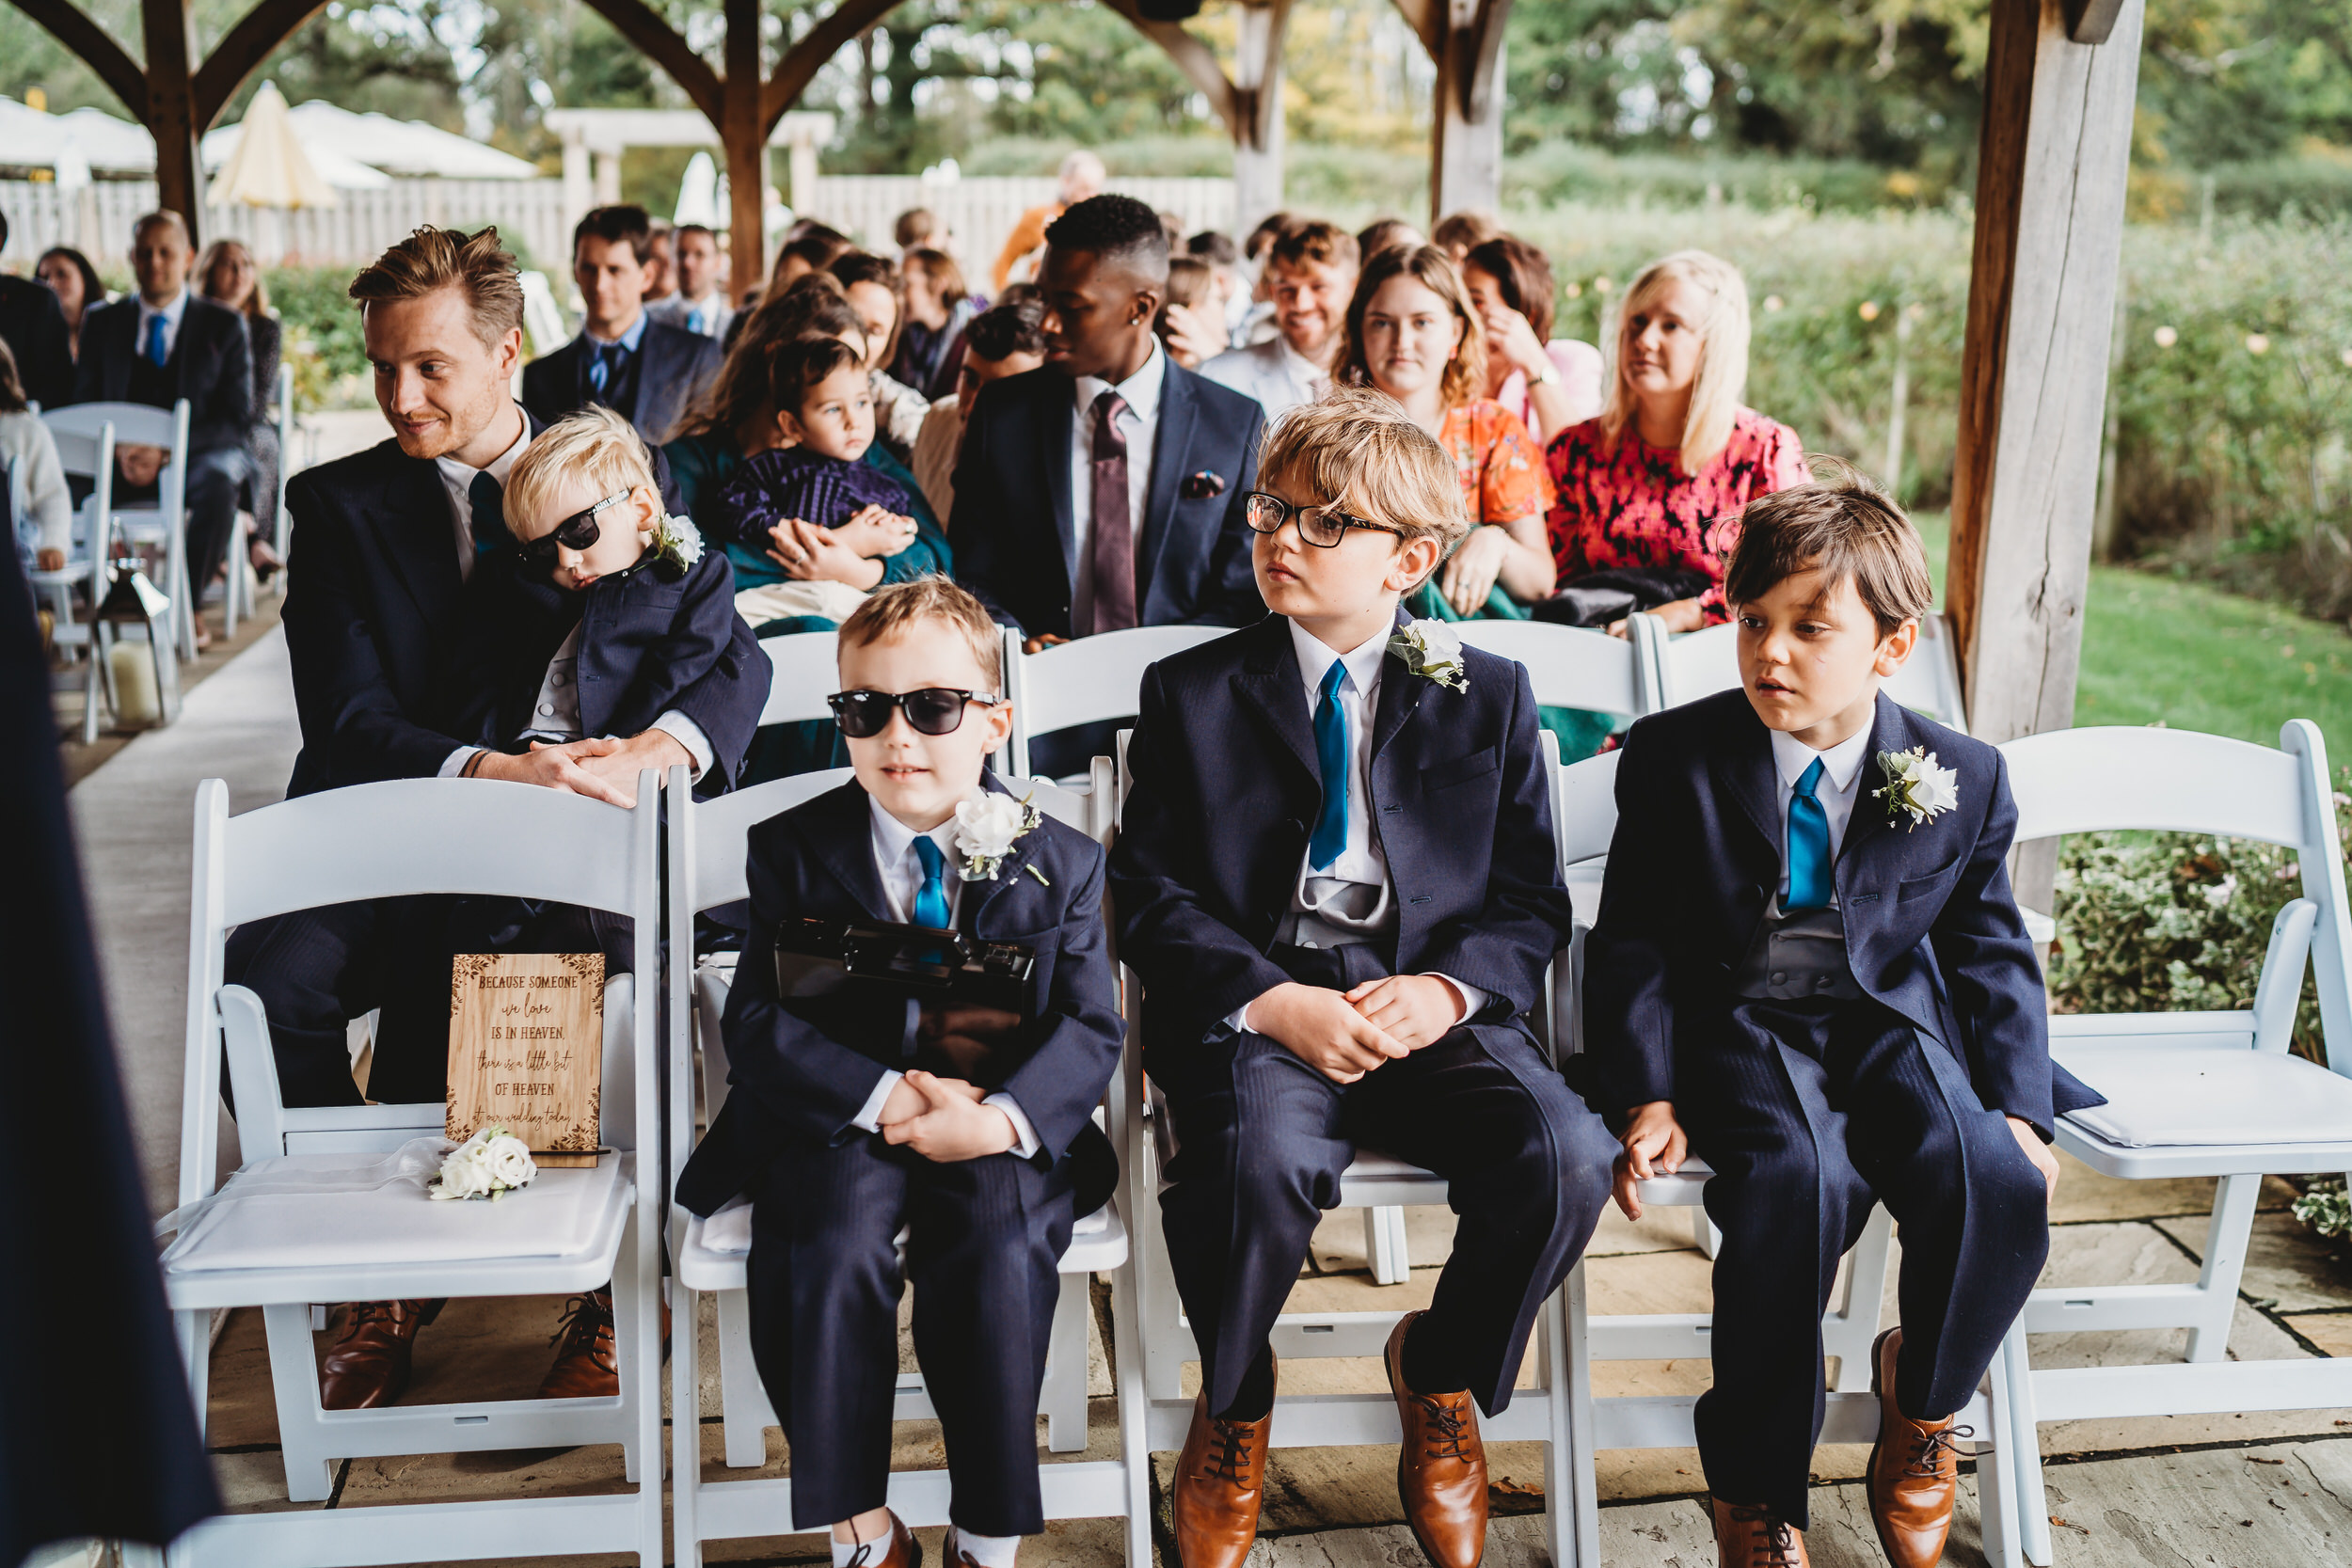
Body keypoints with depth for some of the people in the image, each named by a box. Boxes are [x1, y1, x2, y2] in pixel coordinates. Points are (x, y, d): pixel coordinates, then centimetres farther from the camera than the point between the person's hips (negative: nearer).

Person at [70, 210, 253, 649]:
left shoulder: (223, 325, 6)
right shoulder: (102, 322, 13)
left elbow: (236, 419, -2)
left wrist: (166, 452, -17)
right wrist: (118, 450, -14)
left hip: (201, 453, -2)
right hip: (124, 459, 2)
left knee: (218, 480, -39)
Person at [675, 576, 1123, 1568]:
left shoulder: (1058, 863, 2)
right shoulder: (794, 852, 1)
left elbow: (1091, 1028, -3)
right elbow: (757, 1022, -5)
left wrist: (1003, 1117, -23)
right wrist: (888, 1096, -21)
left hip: (1003, 1124, 0)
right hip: (837, 1122, 0)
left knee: (999, 1241, -28)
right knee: (834, 1241, -28)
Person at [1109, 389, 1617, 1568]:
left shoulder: (1487, 697, 12)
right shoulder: (1191, 694, 9)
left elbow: (1531, 904, 10)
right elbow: (1150, 896, 2)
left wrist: (1447, 989, -12)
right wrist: (1274, 1000, -15)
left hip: (1432, 1004, 2)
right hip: (1249, 999, -1)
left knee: (1566, 1155, -26)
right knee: (1265, 1160, -34)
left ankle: (1439, 1376, 8)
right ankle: (1233, 1406, 2)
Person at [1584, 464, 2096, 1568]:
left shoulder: (1962, 780, 4)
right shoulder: (1673, 758, -1)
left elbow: (1993, 957, 12)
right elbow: (1632, 942, 2)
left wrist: (2017, 1106, -2)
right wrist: (1644, 1095, -10)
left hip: (1899, 1019, 2)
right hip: (1741, 1023, -2)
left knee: (1994, 1179, -28)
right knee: (1801, 1177, -34)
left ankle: (1922, 1408, 6)